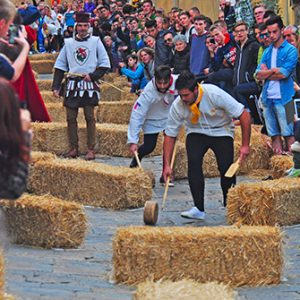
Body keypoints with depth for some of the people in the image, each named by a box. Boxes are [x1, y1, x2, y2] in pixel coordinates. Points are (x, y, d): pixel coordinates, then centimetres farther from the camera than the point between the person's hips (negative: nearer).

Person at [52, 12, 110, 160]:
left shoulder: (95, 41, 4)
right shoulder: (68, 43, 9)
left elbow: (105, 64, 3)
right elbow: (60, 66, 11)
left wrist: (93, 76, -9)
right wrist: (56, 87, 4)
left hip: (89, 84, -2)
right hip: (72, 84, 2)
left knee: (90, 117, -4)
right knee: (71, 117, 1)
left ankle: (91, 149, 0)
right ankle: (73, 148, 9)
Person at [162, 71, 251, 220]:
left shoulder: (215, 94, -30)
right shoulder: (177, 105, -22)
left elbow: (244, 115, -23)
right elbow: (170, 135, -11)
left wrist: (245, 145, -22)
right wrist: (167, 165, -16)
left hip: (221, 131, -2)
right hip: (196, 133, 2)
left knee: (226, 167, -18)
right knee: (193, 161, -25)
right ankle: (199, 209, -21)